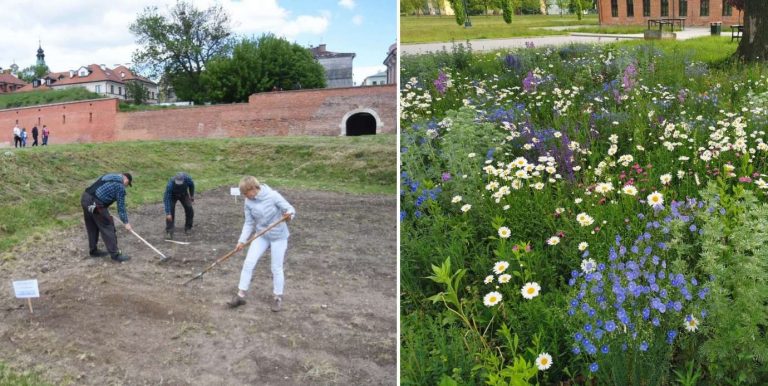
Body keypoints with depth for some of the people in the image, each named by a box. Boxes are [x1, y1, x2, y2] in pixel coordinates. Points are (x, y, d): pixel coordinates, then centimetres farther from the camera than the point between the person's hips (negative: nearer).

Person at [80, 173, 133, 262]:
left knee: (92, 228, 20)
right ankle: (115, 254, 1)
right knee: (108, 228, -1)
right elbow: (121, 206, -2)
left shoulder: (109, 176, 21)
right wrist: (126, 222, 5)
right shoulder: (120, 186, -3)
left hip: (85, 197, 9)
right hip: (95, 204, -9)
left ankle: (93, 250, 32)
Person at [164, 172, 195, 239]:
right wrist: (168, 213, -40)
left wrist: (192, 195, 4)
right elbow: (167, 199, -37)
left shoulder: (187, 178, -33)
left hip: (183, 194, 3)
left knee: (189, 209, -11)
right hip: (172, 195, -2)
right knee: (171, 211, -17)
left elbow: (191, 185, -8)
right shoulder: (170, 184, -40)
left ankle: (187, 228, 7)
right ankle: (169, 232, -8)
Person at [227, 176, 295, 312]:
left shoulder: (272, 195, -21)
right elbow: (249, 223, -1)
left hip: (278, 236, -4)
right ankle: (241, 295, 11)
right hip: (261, 236, 4)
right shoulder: (249, 202, -7)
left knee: (276, 268, 3)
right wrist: (242, 241, -10)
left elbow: (290, 209, -17)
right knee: (248, 263, -2)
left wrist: (289, 215, -40)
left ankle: (278, 297, 22)